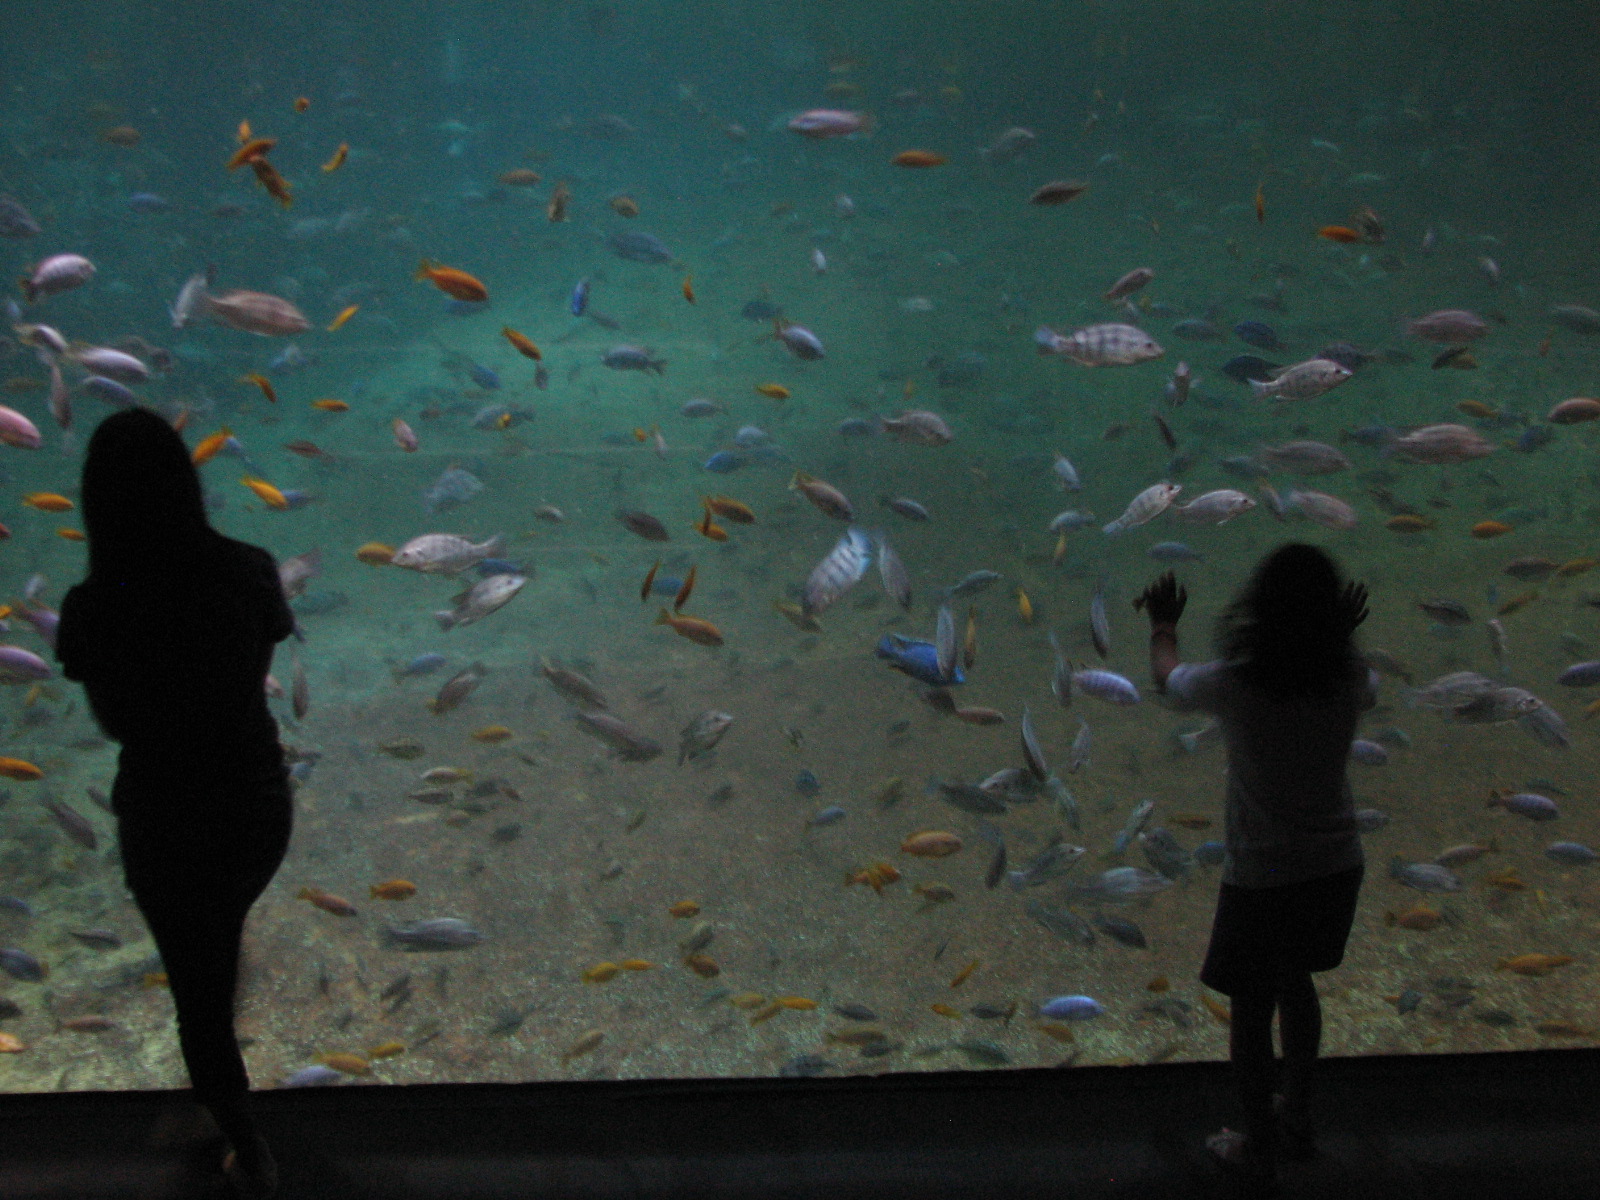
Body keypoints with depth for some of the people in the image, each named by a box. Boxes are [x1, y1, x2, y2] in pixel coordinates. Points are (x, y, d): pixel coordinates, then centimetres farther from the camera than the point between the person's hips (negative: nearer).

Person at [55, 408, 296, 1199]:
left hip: (163, 820, -4)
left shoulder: (94, 611, -24)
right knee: (221, 930, 33)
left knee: (197, 986, 17)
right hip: (257, 800, 4)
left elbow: (112, 722, -8)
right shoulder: (249, 573, -18)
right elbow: (259, 680, -3)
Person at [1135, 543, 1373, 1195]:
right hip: (1336, 866, 4)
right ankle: (1296, 1117, 42)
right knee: (1295, 982, 26)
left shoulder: (1233, 684, -21)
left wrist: (1163, 626, 20)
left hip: (1261, 875, -4)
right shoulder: (1348, 678, -12)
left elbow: (1166, 678, 2)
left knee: (1251, 1008, 13)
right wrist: (1343, 636, 30)